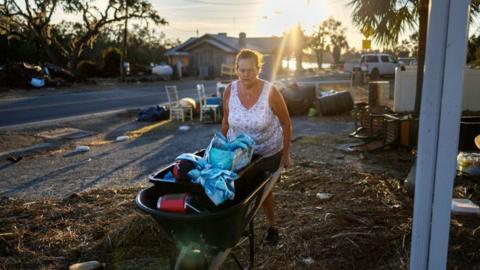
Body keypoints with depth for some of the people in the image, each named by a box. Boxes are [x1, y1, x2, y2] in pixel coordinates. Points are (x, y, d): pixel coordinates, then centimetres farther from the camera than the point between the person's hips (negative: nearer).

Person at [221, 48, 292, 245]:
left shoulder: (270, 92, -22)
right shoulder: (230, 91, -14)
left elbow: (286, 123, -11)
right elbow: (226, 121, 1)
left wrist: (286, 153, -8)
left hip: (268, 153, -2)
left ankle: (272, 227, 37)